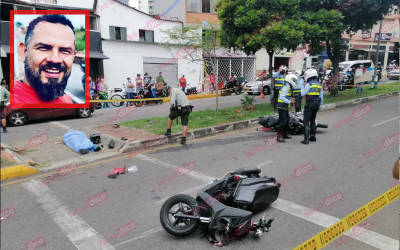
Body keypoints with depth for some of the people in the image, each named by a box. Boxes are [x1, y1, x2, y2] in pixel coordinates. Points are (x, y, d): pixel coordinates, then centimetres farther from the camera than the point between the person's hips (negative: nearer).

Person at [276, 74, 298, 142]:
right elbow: (281, 97, -25)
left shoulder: (289, 87, 18)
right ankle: (279, 137, -13)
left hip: (285, 107, 11)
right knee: (283, 122, -14)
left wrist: (291, 102, 15)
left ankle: (284, 135, 27)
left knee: (287, 121, 17)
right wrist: (290, 102, -27)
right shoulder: (285, 87, -16)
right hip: (282, 107, -11)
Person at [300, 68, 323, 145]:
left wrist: (303, 86, 1)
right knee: (312, 121, 19)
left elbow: (302, 94, -12)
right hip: (317, 104, 8)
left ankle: (306, 139, -9)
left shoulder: (309, 84, -14)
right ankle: (313, 136, 26)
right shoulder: (319, 84, 10)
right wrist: (320, 104, 20)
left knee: (306, 121, -5)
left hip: (309, 104, -8)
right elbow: (321, 95, 13)